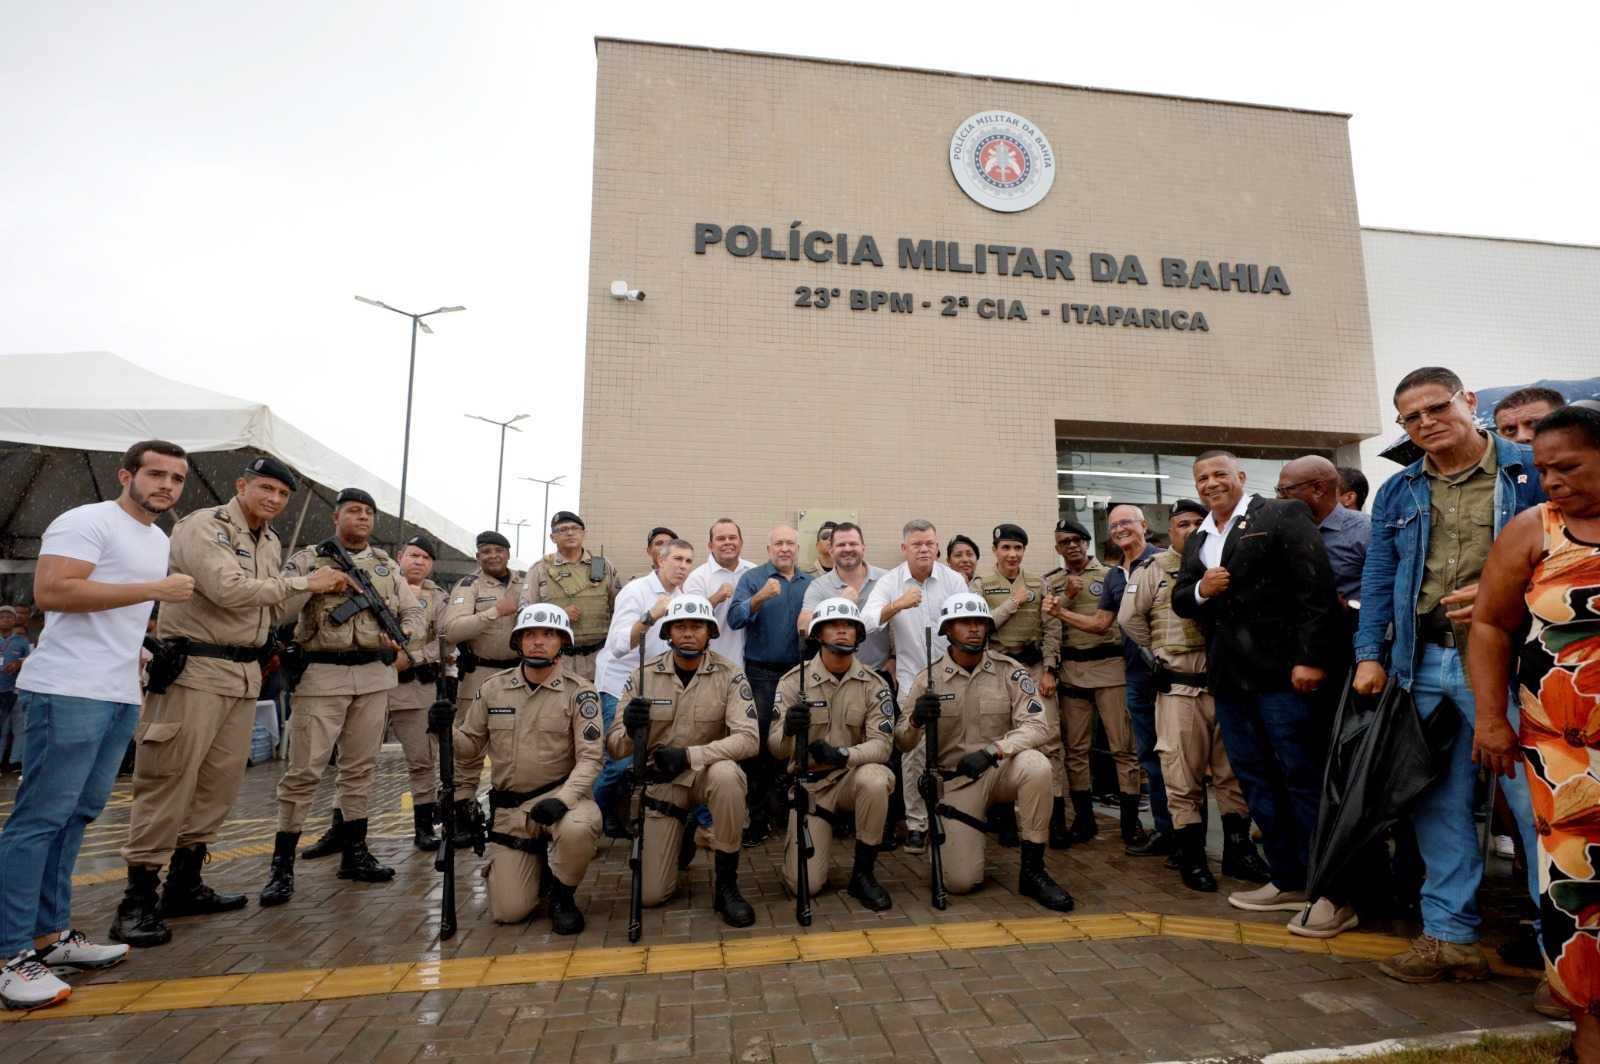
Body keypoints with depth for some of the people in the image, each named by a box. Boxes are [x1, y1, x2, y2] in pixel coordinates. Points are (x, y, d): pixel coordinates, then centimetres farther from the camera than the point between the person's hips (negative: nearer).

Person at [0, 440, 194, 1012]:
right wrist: (155, 589, -19)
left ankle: (49, 933, 20)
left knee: (78, 814, 12)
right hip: (70, 691, -9)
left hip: (122, 696, 9)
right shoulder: (87, 521, -8)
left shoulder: (161, 540, 19)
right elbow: (50, 592, -20)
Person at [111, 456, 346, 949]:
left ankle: (184, 885, 22)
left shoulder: (272, 543, 15)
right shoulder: (202, 528, -9)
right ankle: (138, 900, 4)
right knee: (169, 783, -5)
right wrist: (303, 583, -16)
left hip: (245, 673, 8)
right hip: (195, 671, -8)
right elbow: (230, 590, -22)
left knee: (221, 784, 11)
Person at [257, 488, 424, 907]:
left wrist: (404, 635, -9)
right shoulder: (306, 559, 2)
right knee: (304, 770, -3)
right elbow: (277, 609, -8)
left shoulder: (387, 565, 12)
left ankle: (354, 853, 20)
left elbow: (414, 612, 12)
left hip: (374, 676, 4)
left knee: (361, 767, 10)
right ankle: (282, 864, 7)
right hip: (322, 675, -3)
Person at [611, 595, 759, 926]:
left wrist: (689, 755, -32)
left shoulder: (729, 675, -13)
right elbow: (614, 748, -7)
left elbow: (747, 738, -22)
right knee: (651, 893, -3)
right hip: (660, 781, 2)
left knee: (727, 774, -38)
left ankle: (727, 884, -16)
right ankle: (682, 837, 31)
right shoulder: (645, 675, -9)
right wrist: (630, 731, -31)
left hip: (708, 771, -1)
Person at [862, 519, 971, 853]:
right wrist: (897, 605, -31)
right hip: (911, 679, -1)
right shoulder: (889, 582, -2)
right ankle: (916, 824, 14)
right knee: (914, 752, 1)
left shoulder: (955, 580, 2)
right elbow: (867, 623, -15)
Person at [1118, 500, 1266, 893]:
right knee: (1184, 774, 1)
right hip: (1179, 687, -3)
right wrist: (1160, 652, 2)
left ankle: (1238, 850, 24)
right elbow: (1129, 617, -1)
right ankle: (1192, 857, 12)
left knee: (1234, 770, 10)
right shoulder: (1153, 571, 1)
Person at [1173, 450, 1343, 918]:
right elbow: (1179, 601, 19)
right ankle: (1287, 880, 23)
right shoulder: (1197, 541, 17)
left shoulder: (1281, 516, -3)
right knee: (1256, 781, 12)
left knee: (1303, 778, 1)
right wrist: (1200, 590, -4)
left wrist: (1311, 658, -18)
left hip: (1280, 670, -7)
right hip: (1228, 677, 7)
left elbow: (1315, 588, -12)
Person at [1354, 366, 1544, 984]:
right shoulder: (1398, 492, 12)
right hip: (1424, 664, 4)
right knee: (1438, 803, 9)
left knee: (1536, 800, -4)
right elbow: (1377, 579, 11)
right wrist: (1370, 654, 4)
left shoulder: (1532, 471, 2)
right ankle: (1450, 934, 21)